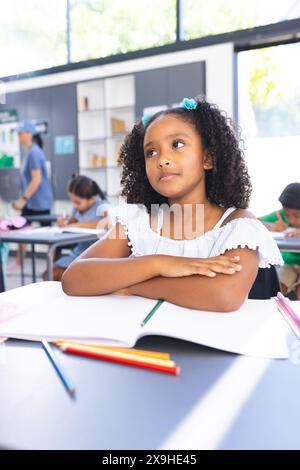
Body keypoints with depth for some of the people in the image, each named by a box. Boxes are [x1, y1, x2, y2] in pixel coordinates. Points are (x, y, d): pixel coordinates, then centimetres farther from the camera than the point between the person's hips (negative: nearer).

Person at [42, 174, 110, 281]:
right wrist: (65, 222, 0)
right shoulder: (78, 208, 5)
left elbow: (110, 221, -37)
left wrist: (79, 225, -26)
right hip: (77, 253, 8)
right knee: (48, 276, 3)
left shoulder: (102, 206, -15)